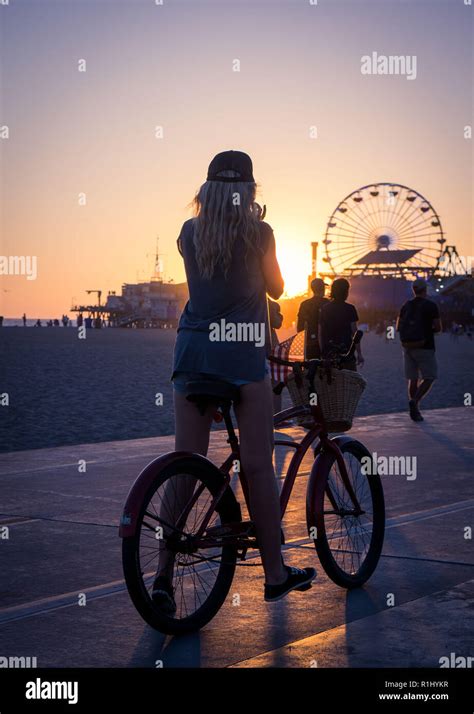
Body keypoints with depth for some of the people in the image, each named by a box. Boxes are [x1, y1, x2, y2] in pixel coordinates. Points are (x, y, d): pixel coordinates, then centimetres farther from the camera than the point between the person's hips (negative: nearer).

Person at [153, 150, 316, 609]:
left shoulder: (189, 232, 8)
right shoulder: (258, 232, -2)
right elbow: (276, 288, 11)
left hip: (193, 347, 4)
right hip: (242, 350, -4)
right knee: (258, 464, 2)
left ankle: (164, 575, 2)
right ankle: (275, 574, 11)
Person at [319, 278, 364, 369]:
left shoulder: (324, 309, 6)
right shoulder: (349, 309, -5)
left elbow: (320, 334, 8)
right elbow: (354, 333, -6)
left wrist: (322, 353, 14)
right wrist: (359, 353, -1)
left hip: (328, 353, 4)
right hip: (345, 351, -4)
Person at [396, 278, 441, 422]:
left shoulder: (406, 306, 7)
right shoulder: (431, 305, -8)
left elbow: (398, 327, 8)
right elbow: (438, 328, -10)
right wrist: (428, 330, 9)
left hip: (408, 347, 5)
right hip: (425, 347, -5)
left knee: (413, 379, 10)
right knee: (429, 378, 2)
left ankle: (415, 411, 10)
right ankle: (414, 400, -18)